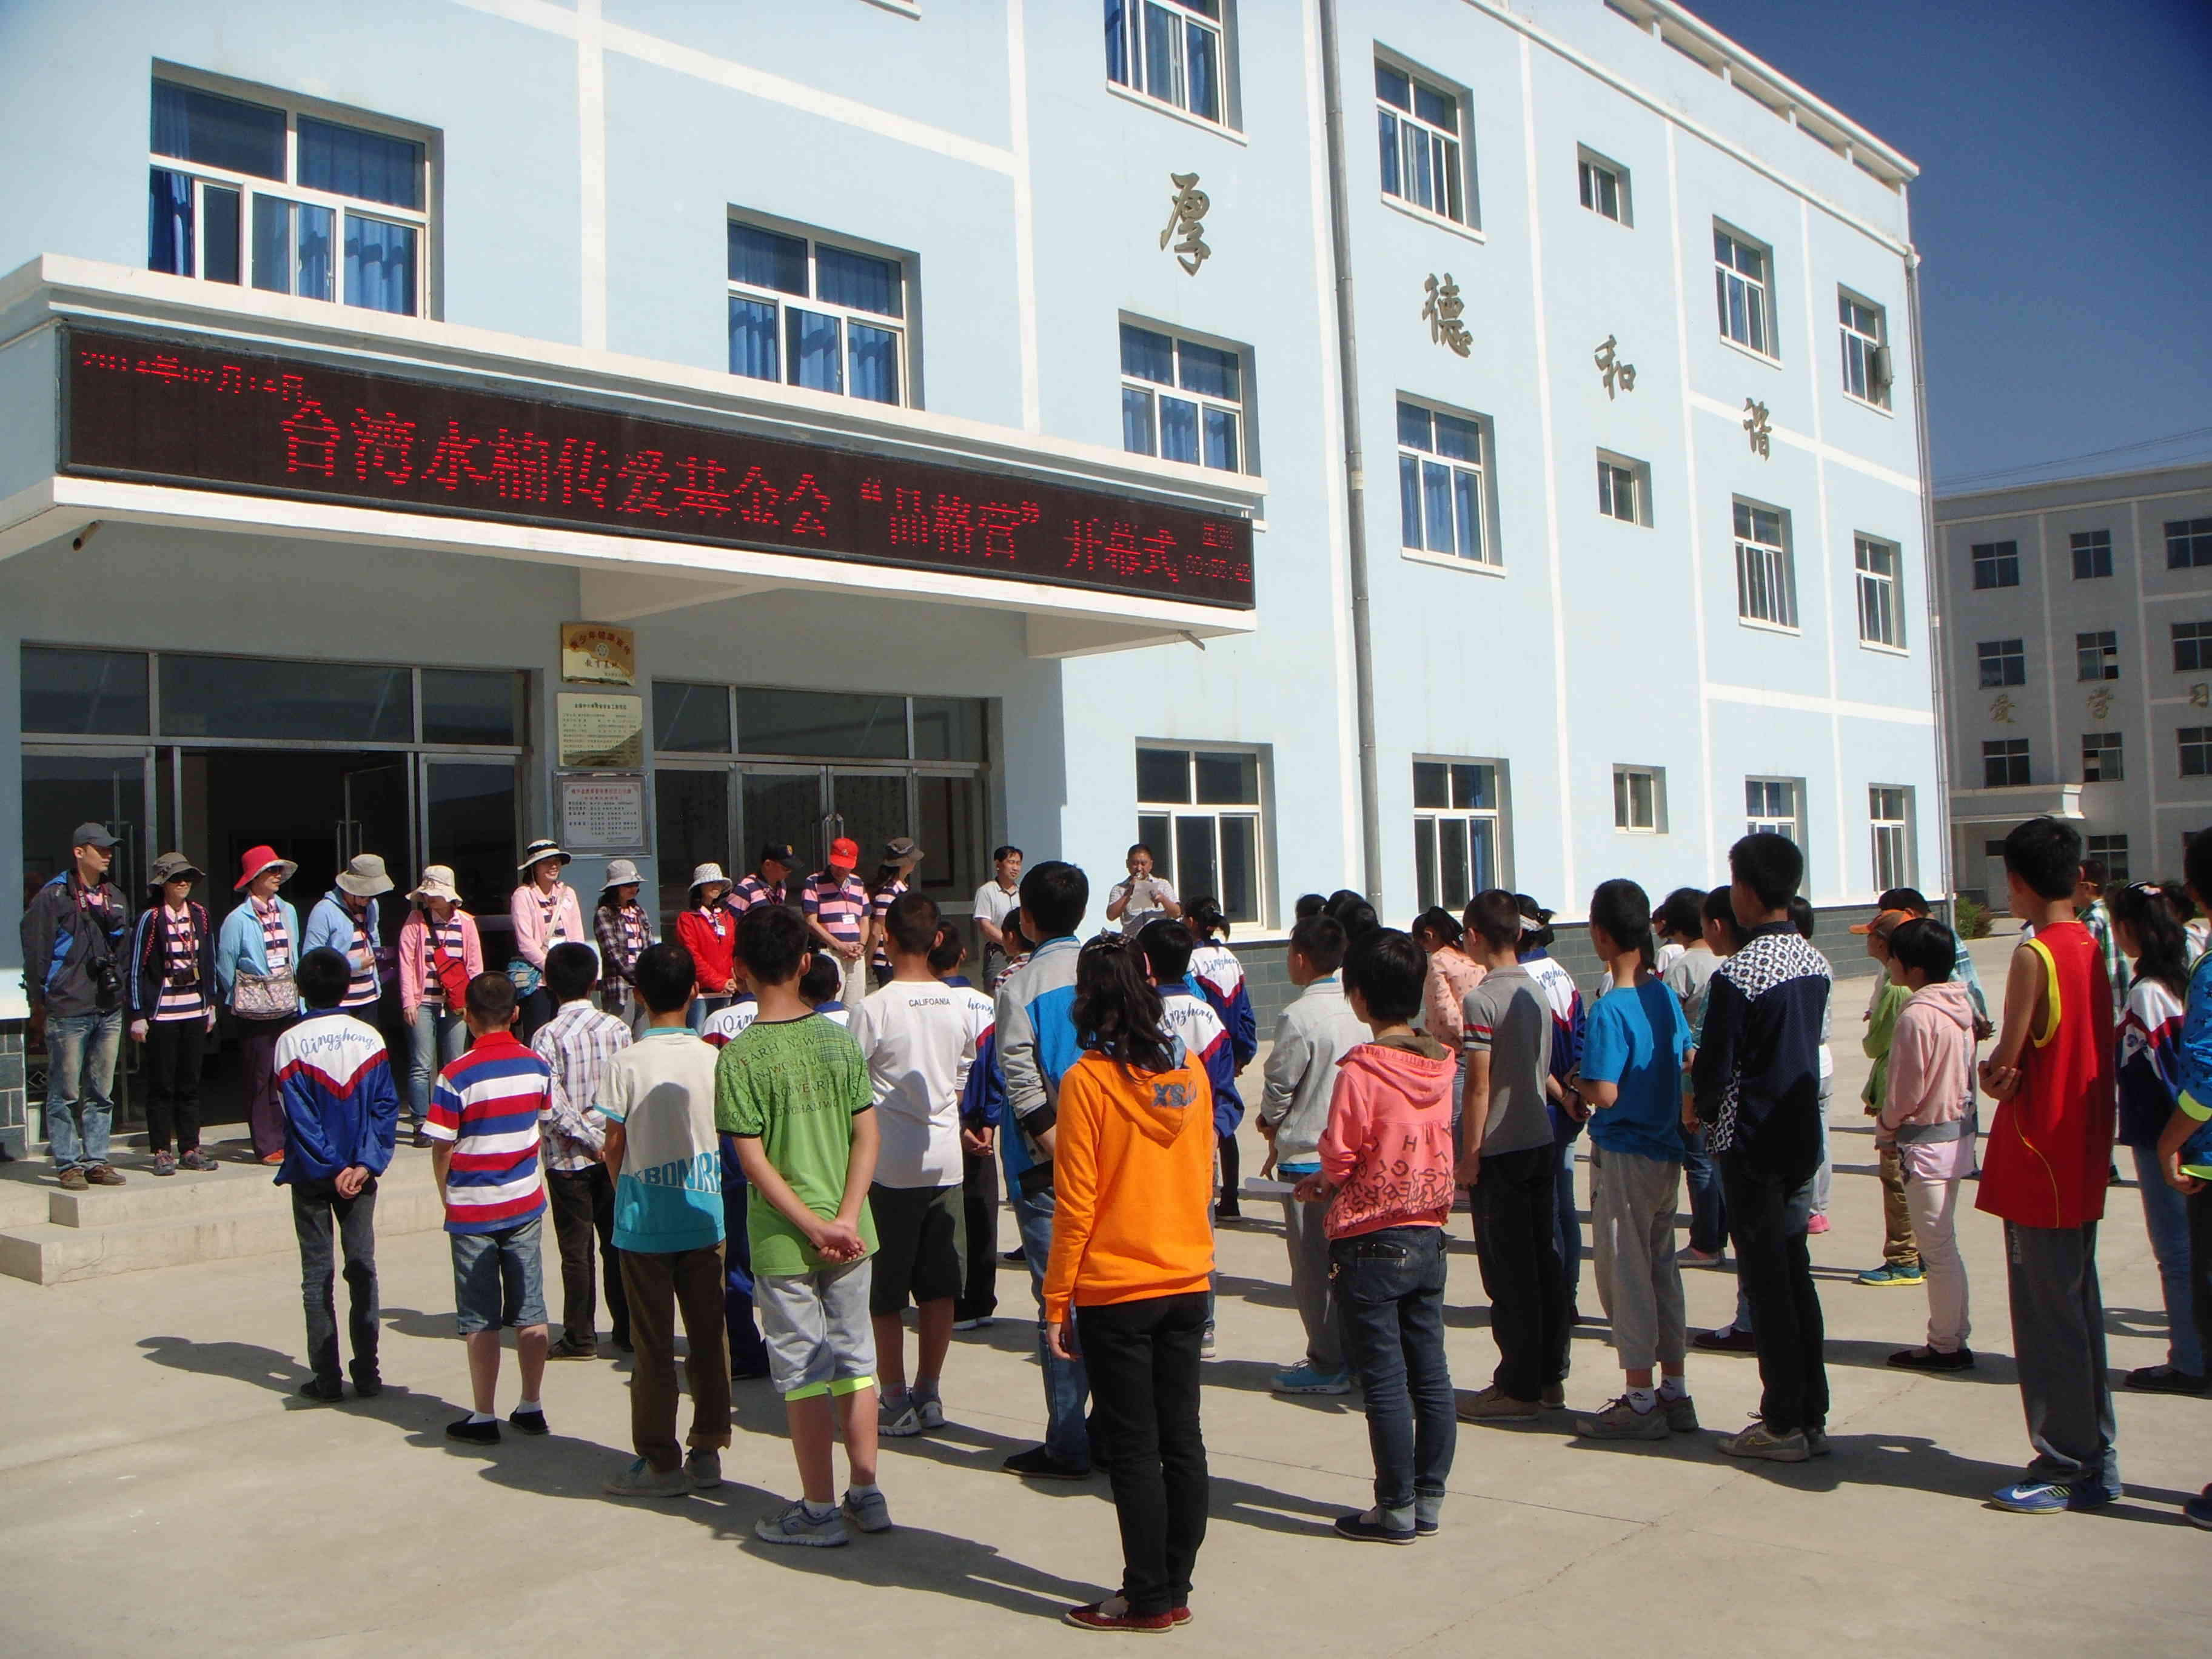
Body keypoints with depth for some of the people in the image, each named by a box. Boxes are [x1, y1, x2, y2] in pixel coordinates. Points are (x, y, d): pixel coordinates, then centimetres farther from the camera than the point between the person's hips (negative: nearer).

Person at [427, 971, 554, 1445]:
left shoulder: (457, 1076, -16)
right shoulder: (538, 1067, -2)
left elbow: (441, 1148, -10)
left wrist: (447, 1196, 6)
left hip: (472, 1211, -4)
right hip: (525, 1206, 4)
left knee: (480, 1318, 4)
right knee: (529, 1311, 11)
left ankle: (483, 1417, 10)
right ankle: (531, 1407, 18)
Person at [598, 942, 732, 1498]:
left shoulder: (626, 1064, -12)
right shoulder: (713, 1058, -4)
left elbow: (614, 1148, -6)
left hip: (644, 1222, -2)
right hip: (705, 1218, 3)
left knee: (654, 1346, 5)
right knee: (709, 1337, 11)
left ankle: (660, 1462, 12)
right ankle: (707, 1451, 18)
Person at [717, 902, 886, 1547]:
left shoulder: (740, 1056, -13)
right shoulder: (839, 1040, -1)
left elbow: (754, 1159, -16)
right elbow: (867, 1135, -5)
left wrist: (813, 1227, -13)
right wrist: (846, 1218, -9)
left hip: (783, 1242, -4)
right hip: (850, 1236, 4)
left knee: (803, 1372, 6)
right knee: (854, 1358, 15)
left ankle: (818, 1510, 15)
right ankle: (867, 1494, 24)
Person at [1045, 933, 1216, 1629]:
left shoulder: (1086, 1080, -14)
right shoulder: (1191, 1072, 0)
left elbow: (1075, 1201, -13)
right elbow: (1204, 1177, 9)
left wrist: (1056, 1302, -5)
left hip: (1114, 1292, -5)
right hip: (1187, 1283, 5)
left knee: (1134, 1448, 4)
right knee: (1182, 1440, 12)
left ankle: (1149, 1599, 12)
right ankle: (1175, 1588, 22)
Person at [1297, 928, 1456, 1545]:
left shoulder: (1359, 1071, -17)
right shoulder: (1440, 1065, 2)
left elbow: (1339, 1158, -14)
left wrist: (1318, 1184, 9)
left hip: (1371, 1243, -6)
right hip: (1429, 1234, 6)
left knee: (1385, 1382, 2)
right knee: (1430, 1374, 12)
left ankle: (1396, 1510, 9)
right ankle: (1429, 1499, 20)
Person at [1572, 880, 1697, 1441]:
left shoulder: (1609, 1010, -21)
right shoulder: (1665, 995, 3)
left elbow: (1604, 1094, -25)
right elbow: (1689, 1059, 17)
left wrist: (1577, 1082, -5)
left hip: (1623, 1158, -8)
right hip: (1666, 1151, 8)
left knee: (1625, 1274, 2)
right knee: (1662, 1269, 15)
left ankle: (1641, 1401, 9)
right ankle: (1675, 1394, 22)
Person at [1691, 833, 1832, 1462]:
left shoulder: (1736, 975, -20)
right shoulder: (1816, 962, 4)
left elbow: (1714, 1071, -17)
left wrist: (1705, 1109, 3)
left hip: (1751, 1144, -7)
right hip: (1803, 1135, 7)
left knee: (1767, 1281, 2)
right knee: (1796, 1275, 15)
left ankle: (1784, 1423, 10)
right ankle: (1812, 1414, 22)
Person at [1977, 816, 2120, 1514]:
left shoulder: (2035, 955, -18)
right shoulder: (2093, 947, 8)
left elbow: (2004, 1063, -17)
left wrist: (1992, 1070, 3)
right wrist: (2012, 1071, 3)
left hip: (2039, 1162, -8)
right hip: (2084, 1161, 8)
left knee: (2048, 1319, 0)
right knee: (2080, 1311, 16)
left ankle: (2063, 1470, 8)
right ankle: (2096, 1463, 24)